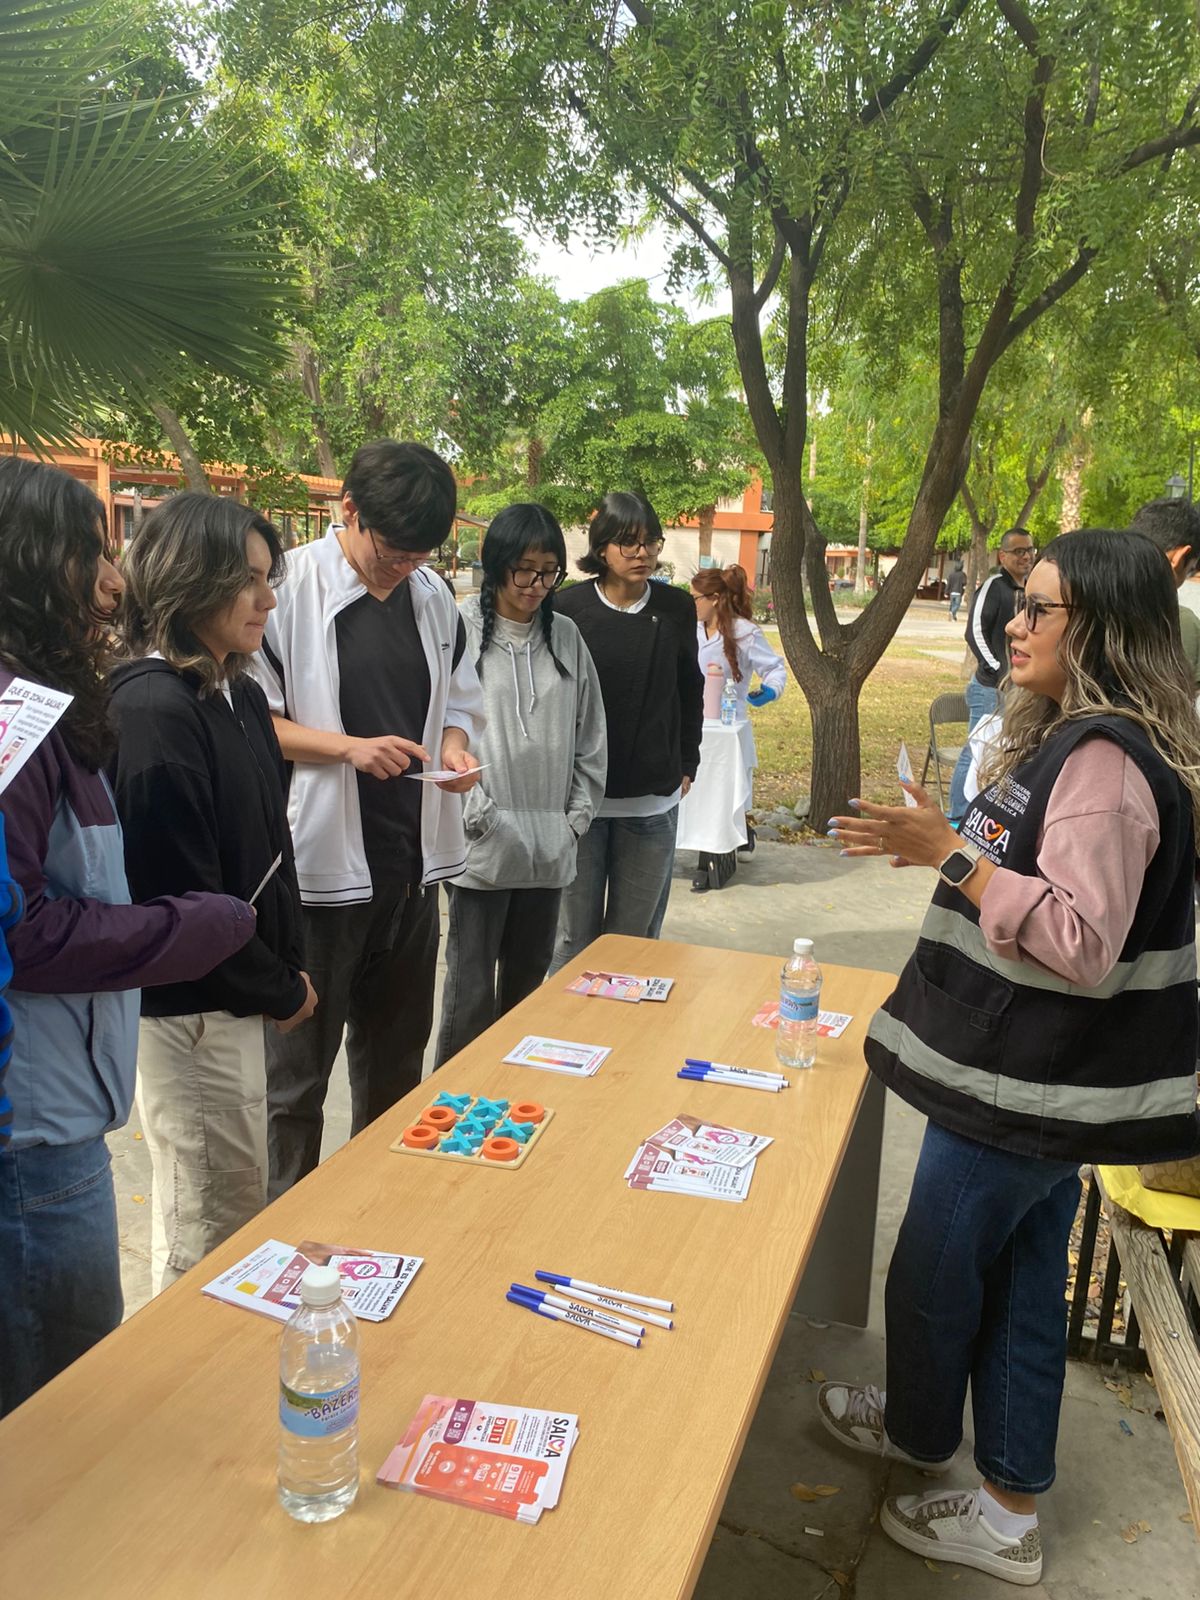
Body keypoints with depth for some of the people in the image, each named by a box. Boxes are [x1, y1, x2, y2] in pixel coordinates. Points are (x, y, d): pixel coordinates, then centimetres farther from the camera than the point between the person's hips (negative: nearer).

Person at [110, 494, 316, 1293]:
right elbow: (178, 893, -23)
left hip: (238, 994, 9)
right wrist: (281, 992, -11)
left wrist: (289, 964, 4)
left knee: (239, 1210, 24)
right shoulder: (151, 710, -22)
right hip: (189, 1006, -9)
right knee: (210, 1231, 7)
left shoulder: (241, 695, 6)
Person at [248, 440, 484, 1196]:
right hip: (317, 867, -6)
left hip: (413, 863, 6)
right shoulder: (290, 588, -11)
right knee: (298, 1071, 8)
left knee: (397, 1058, 21)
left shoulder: (433, 595, 6)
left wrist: (455, 747, -6)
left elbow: (460, 702, 16)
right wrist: (348, 747, -21)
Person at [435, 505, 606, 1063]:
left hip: (549, 844, 5)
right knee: (472, 986, 1)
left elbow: (591, 735, 12)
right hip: (482, 844, -4)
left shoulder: (565, 636, 8)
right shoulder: (461, 630, -7)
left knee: (530, 977, 16)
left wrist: (576, 817, 6)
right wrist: (478, 814, -12)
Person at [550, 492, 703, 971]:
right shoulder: (568, 608, -4)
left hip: (652, 802, 2)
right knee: (574, 936, 6)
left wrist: (686, 765, 13)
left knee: (635, 933, 10)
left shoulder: (677, 609, 3)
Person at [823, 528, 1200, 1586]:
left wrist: (952, 855, -28)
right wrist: (941, 844, 10)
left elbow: (1085, 942, -28)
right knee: (1019, 1285, 20)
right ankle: (1010, 1505, 37)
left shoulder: (1104, 762, -23)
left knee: (934, 1274, 12)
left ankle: (924, 1436, 39)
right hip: (1038, 1078, 10)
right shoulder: (1070, 740, 9)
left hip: (1026, 1088, -10)